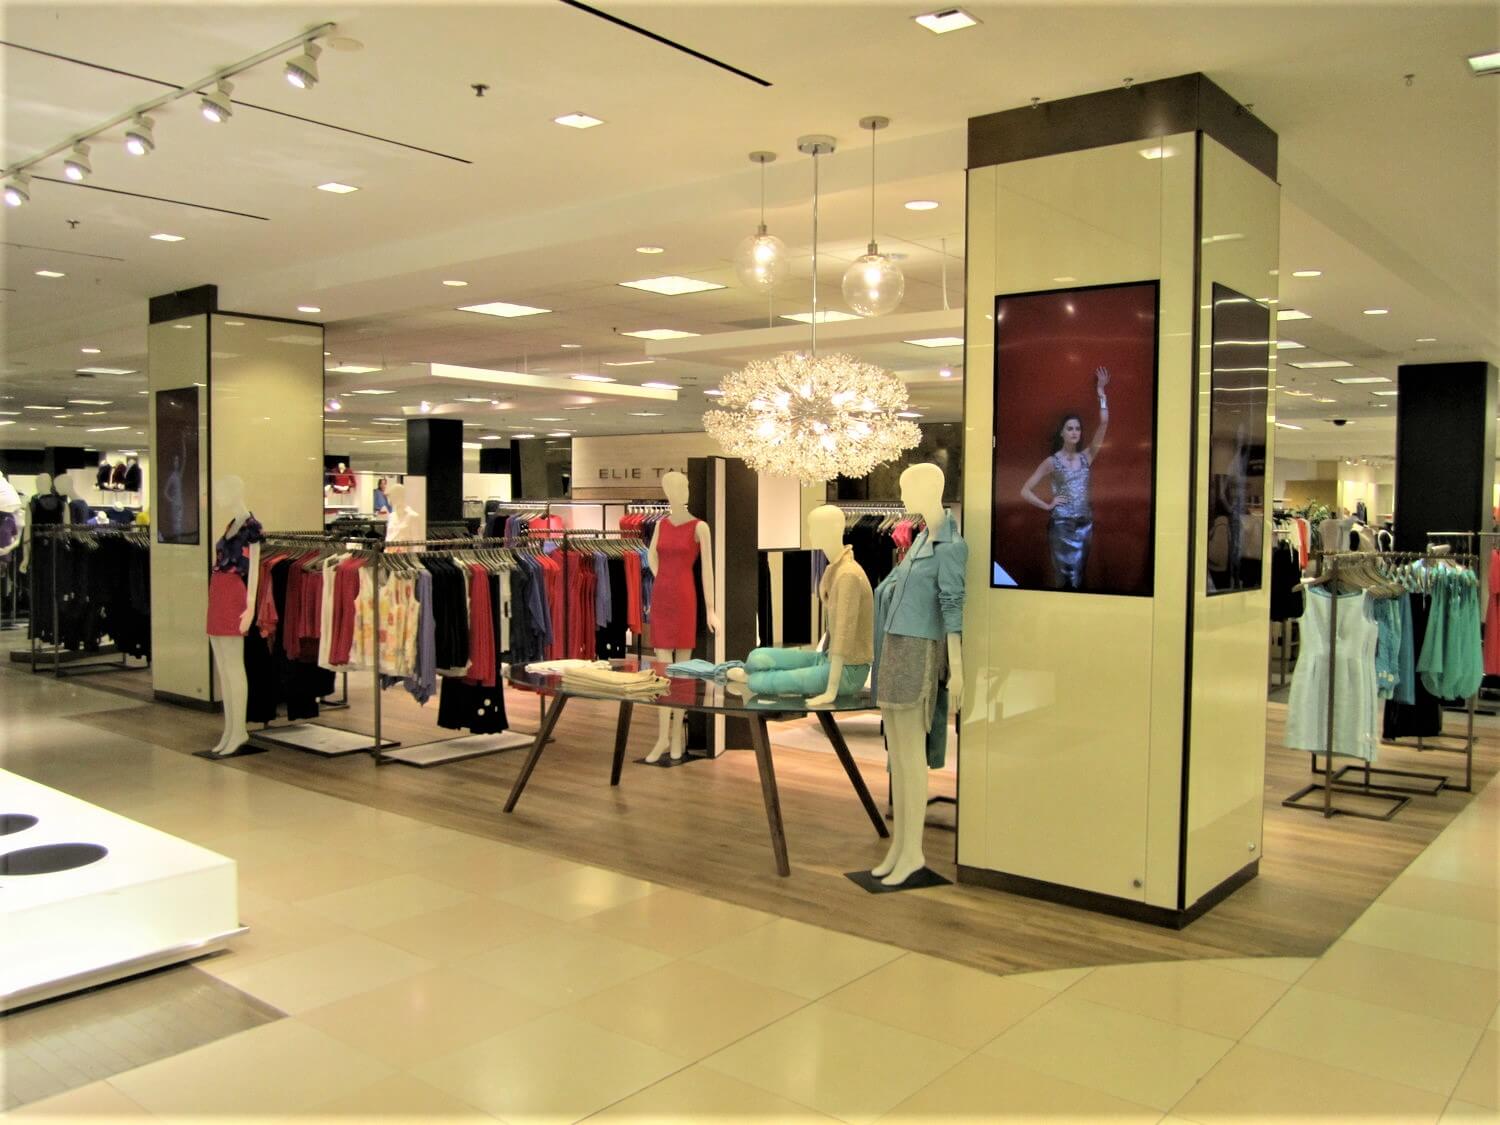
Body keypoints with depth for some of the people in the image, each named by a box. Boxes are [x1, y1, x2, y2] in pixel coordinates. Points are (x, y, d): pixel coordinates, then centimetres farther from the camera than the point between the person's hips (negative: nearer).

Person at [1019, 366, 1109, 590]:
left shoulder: (1086, 457, 7)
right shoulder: (1052, 462, -1)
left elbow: (1104, 423, -2)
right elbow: (1025, 491, 0)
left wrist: (1101, 391, -1)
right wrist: (1047, 505, -6)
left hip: (1085, 524, 4)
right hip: (1061, 525, -4)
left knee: (1078, 577, 9)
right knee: (1067, 578, -7)